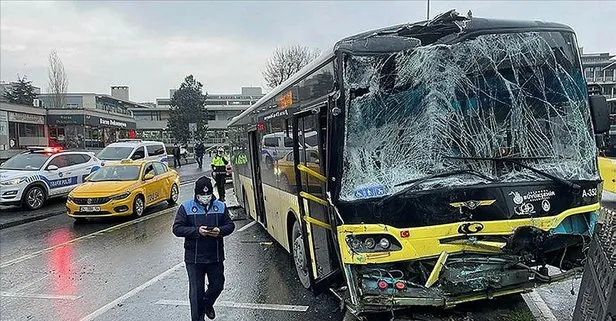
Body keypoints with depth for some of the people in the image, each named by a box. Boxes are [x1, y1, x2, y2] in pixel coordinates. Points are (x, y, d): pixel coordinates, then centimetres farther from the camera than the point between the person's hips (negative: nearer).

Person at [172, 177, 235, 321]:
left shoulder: (220, 206, 2)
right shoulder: (186, 207, -5)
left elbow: (230, 225, 5)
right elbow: (177, 228, -9)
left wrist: (220, 231, -17)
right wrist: (197, 231, -23)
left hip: (216, 256, 3)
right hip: (194, 258, -3)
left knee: (217, 285, 17)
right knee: (196, 291, 3)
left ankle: (207, 304, 47)